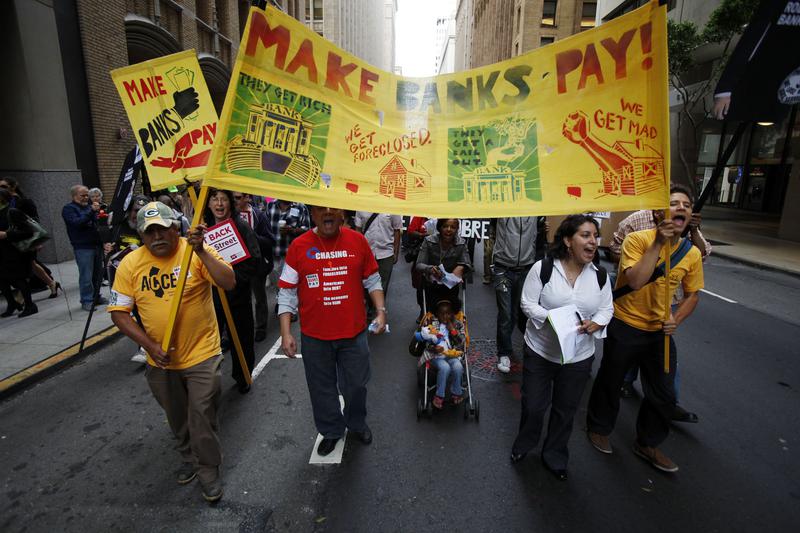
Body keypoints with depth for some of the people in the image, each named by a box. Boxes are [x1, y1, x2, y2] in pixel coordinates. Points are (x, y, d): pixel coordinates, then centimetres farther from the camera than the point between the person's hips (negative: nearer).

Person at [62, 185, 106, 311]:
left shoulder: (89, 206, 18)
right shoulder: (68, 209, -1)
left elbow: (98, 222, 23)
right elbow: (77, 222, -19)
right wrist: (91, 211, -23)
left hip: (97, 245, 6)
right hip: (83, 247, -6)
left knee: (98, 273, 10)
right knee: (86, 276, -6)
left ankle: (96, 297, 21)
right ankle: (86, 301, 2)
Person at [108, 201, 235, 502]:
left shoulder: (197, 252, -13)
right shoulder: (130, 264, -5)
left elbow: (229, 283, -25)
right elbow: (118, 312, -2)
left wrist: (200, 251, -33)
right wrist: (149, 345, -12)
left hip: (202, 354, -3)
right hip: (160, 359, 4)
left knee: (202, 415, 2)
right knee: (176, 418, 22)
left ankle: (208, 470, 27)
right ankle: (189, 458, 48)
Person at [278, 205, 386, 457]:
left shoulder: (358, 241, -4)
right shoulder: (298, 246, -7)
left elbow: (372, 280, 6)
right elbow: (287, 292, -3)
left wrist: (381, 310, -5)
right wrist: (286, 333, -7)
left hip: (353, 332, 1)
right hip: (314, 335, 0)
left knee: (356, 385, 16)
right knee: (322, 388, 16)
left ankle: (357, 423, 46)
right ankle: (331, 431, 42)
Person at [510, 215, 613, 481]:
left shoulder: (600, 276, -3)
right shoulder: (543, 268, -15)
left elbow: (607, 309, 5)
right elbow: (528, 304, -12)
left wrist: (593, 324, -16)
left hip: (579, 356, 3)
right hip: (540, 351, -3)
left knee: (566, 410, 18)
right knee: (533, 406, 11)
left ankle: (554, 458, 43)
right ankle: (523, 446, 42)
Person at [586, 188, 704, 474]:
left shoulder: (692, 254, -3)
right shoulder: (637, 239, -18)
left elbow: (692, 294, 9)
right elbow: (635, 281, -30)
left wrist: (677, 319, -9)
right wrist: (658, 242, -30)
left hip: (660, 332, 5)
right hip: (624, 326, -4)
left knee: (664, 394, 14)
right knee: (610, 382, 14)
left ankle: (647, 444, 38)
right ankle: (599, 429, 40)